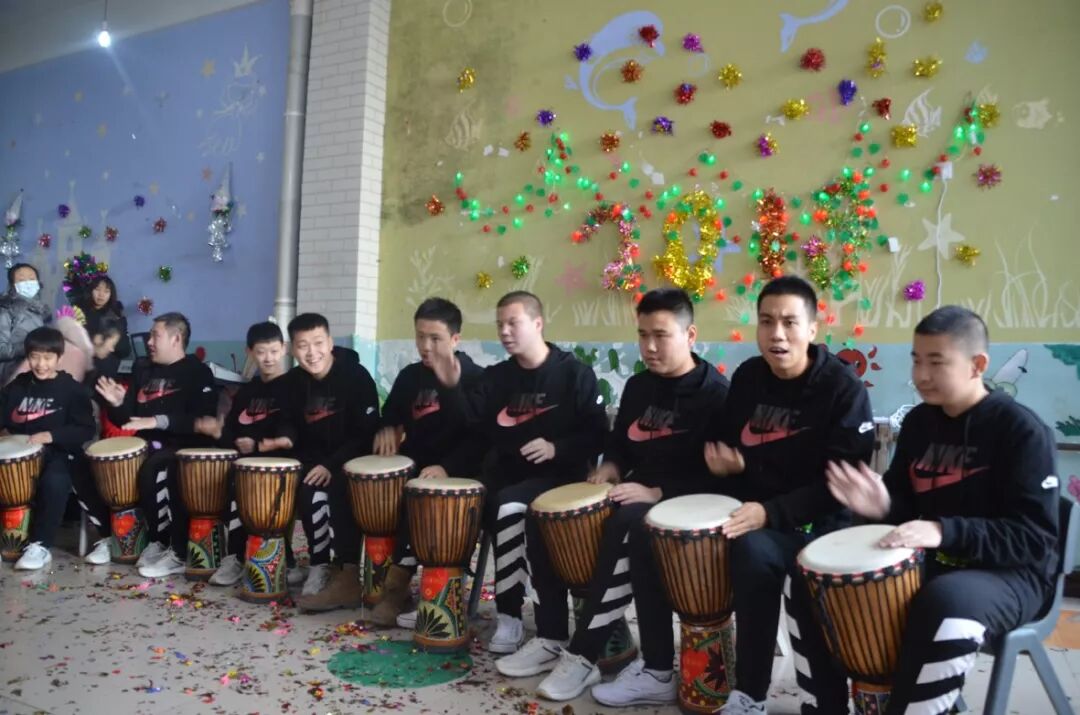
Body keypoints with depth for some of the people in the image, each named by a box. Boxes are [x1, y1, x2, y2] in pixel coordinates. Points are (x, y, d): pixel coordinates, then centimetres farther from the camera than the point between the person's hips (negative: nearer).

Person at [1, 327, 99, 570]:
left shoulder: (71, 389, 0)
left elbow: (86, 430, -6)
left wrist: (49, 436, -20)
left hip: (59, 453, -4)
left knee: (54, 481, -34)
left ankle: (40, 545, -19)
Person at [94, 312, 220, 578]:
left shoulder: (198, 372, -4)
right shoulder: (143, 371, 15)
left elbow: (204, 420, -17)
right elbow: (127, 418, 18)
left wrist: (159, 421, -23)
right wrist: (118, 404, -4)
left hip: (184, 447, -7)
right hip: (148, 445, 7)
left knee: (152, 470, -32)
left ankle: (178, 553, -21)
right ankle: (157, 540, -3)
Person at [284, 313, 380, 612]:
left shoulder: (356, 376, -14)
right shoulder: (292, 382, 3)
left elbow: (367, 433, -17)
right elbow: (293, 429, 9)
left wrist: (332, 464, -24)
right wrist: (312, 463, -11)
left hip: (352, 459, -4)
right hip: (315, 461, 4)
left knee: (339, 488, -32)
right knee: (309, 490, -26)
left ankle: (348, 576, -30)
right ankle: (321, 568, -17)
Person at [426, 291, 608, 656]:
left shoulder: (574, 373, -3)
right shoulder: (497, 377, 10)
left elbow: (597, 434, -7)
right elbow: (473, 420, -5)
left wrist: (557, 448, -23)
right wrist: (453, 388, -23)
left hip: (559, 476, -5)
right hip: (508, 472, 6)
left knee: (509, 505, -32)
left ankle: (510, 618, -21)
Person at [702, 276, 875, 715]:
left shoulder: (843, 386, -11)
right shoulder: (747, 377, 6)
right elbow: (730, 444, 20)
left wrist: (773, 513, -28)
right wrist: (726, 461, -4)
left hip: (823, 520, -4)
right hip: (759, 515, 4)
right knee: (751, 551, -29)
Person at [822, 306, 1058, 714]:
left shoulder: (1022, 431, -15)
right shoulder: (919, 422, 5)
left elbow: (1035, 538, -20)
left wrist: (945, 531, -34)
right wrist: (883, 506, -12)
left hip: (1009, 574, -7)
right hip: (925, 561, 7)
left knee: (947, 602, -40)